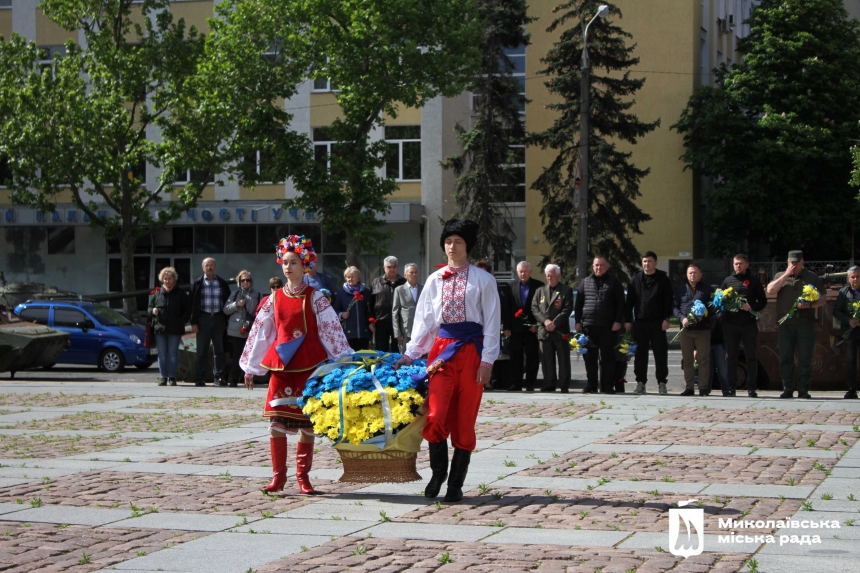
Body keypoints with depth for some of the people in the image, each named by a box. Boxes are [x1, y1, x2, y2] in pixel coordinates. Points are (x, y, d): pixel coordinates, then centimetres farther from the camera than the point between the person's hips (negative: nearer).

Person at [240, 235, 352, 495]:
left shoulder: (314, 297, 0)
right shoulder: (275, 298, 9)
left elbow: (332, 330, -3)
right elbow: (260, 332, 12)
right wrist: (250, 367, 12)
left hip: (309, 364, -2)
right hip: (280, 364, 2)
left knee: (307, 421, 2)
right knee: (276, 420, -2)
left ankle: (303, 476, 13)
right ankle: (278, 476, 7)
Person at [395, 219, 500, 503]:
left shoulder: (483, 280, 3)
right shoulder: (435, 280, 12)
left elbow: (492, 322, 0)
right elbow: (424, 319, 13)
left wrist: (487, 360, -7)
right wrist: (411, 353, 6)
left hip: (471, 350, -2)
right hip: (441, 347, 2)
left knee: (464, 420, 1)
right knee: (435, 415, -10)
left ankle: (456, 484, 9)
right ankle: (438, 472, 9)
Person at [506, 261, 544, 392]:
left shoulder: (538, 286, 1)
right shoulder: (512, 285, 8)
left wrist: (537, 324, -9)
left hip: (532, 327, -2)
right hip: (516, 327, 2)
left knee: (532, 356, 1)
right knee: (515, 356, 3)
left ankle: (530, 384, 6)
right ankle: (516, 383, 8)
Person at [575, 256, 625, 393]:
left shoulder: (614, 283, 6)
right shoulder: (585, 282, 14)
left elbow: (620, 304, 1)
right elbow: (579, 303, 14)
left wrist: (618, 321, -8)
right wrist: (578, 321, 6)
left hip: (608, 327, -3)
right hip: (588, 326, 3)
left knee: (607, 357, -1)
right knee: (590, 357, 4)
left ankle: (607, 386, 3)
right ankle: (591, 385, 10)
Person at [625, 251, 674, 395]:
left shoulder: (663, 279, 4)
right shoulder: (636, 279, 10)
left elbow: (669, 300, 1)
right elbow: (629, 301, 10)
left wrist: (666, 319, -9)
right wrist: (628, 320, 3)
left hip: (658, 323, -2)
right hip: (639, 322, 2)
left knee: (661, 354, 0)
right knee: (640, 354, 4)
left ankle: (662, 383, 6)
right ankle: (640, 383, 9)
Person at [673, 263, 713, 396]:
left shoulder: (707, 290, 8)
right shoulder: (681, 290, 15)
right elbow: (675, 307, 10)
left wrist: (703, 316, -13)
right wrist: (682, 318, -8)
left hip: (703, 329, -3)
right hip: (686, 329, 3)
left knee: (703, 359, -3)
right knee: (687, 360, 4)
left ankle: (703, 388, -1)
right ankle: (689, 387, 9)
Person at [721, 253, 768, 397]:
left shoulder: (753, 281, 7)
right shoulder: (728, 280, 12)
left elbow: (763, 301, 6)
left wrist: (752, 307, -12)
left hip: (749, 323, -1)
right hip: (730, 323, 2)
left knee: (751, 356, 0)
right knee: (731, 356, 4)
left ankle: (751, 388, 3)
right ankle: (731, 387, 8)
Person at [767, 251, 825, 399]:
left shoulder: (812, 278, 8)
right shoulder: (780, 276, 14)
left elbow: (823, 299, 7)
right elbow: (770, 290, -4)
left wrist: (809, 305, -13)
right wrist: (786, 274, -7)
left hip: (805, 324, -2)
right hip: (785, 324, 2)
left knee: (805, 358, -2)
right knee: (785, 358, 2)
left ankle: (803, 390, 1)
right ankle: (787, 389, 7)